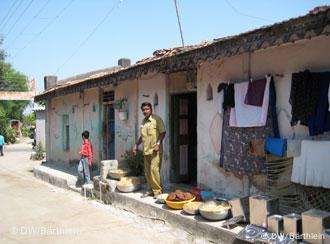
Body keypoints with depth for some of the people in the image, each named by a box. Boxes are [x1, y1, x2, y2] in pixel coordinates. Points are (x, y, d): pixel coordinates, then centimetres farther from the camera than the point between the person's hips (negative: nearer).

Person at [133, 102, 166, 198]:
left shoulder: (157, 119, -5)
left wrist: (158, 143, -18)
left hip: (155, 150, -7)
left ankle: (157, 191, -3)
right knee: (147, 171, 9)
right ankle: (151, 190, 20)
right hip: (146, 150, 7)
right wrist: (136, 144, 20)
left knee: (154, 169, -12)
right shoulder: (144, 121, 15)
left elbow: (163, 133, -8)